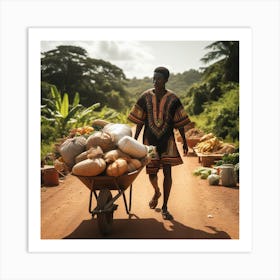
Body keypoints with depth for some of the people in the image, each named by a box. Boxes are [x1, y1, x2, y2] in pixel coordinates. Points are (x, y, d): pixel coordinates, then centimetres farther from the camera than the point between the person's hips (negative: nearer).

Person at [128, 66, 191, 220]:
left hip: (167, 139, -1)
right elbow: (139, 121, 3)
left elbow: (179, 122, 4)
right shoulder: (145, 97, 0)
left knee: (167, 172, -4)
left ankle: (164, 208, 9)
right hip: (150, 139, 1)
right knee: (151, 172, 7)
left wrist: (184, 141, 8)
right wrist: (134, 140, 2)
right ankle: (156, 192, 42)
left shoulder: (173, 99, -3)